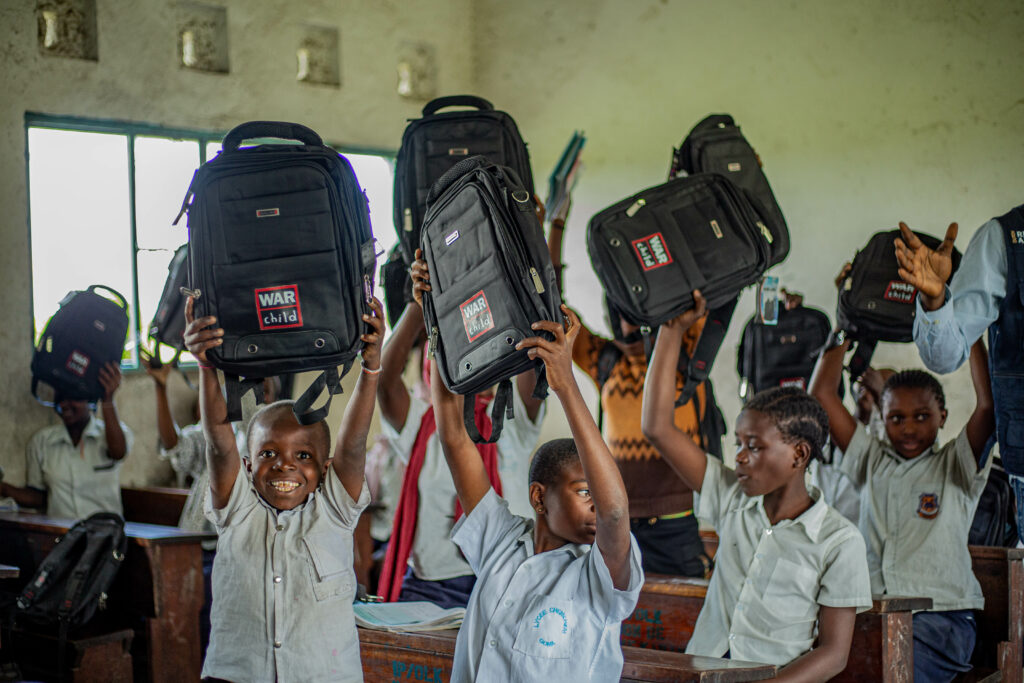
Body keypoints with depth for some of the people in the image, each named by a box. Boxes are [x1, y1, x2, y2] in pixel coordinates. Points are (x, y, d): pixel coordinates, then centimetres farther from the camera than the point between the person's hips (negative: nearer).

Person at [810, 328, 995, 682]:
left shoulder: (955, 466, 11)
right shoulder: (872, 460, 20)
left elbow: (989, 404, -4)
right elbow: (821, 394, 18)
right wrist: (842, 333, 18)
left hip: (941, 614, -3)